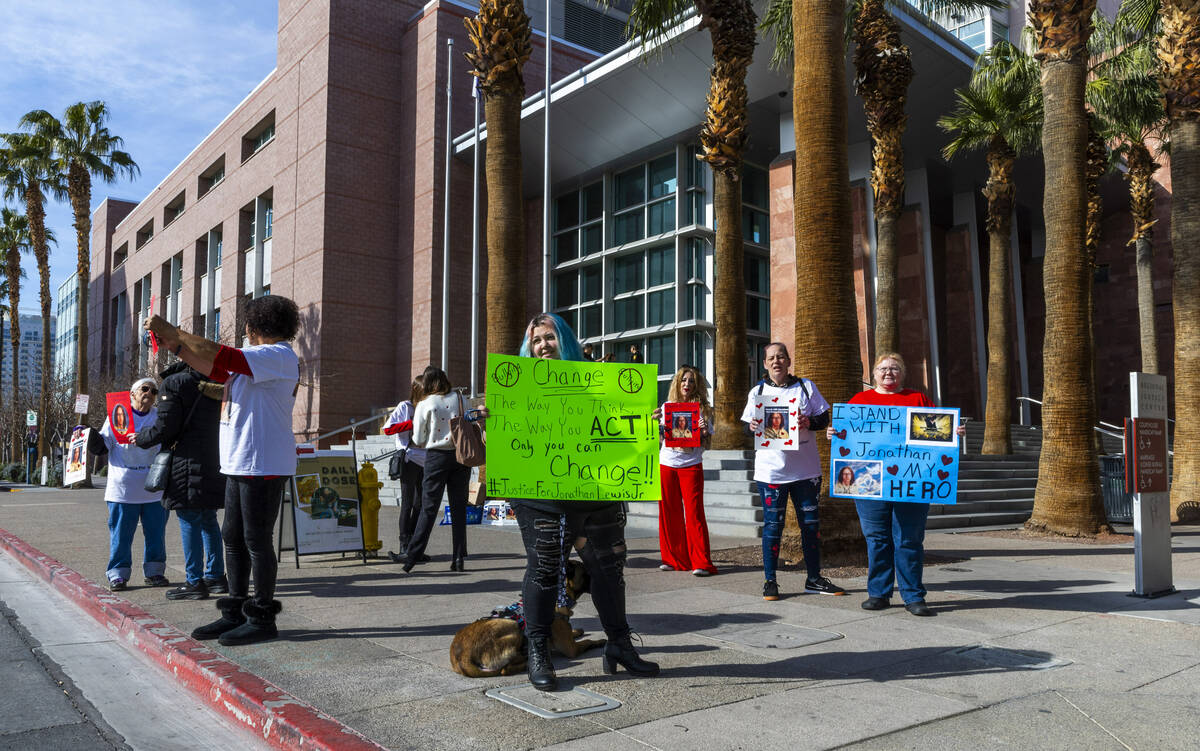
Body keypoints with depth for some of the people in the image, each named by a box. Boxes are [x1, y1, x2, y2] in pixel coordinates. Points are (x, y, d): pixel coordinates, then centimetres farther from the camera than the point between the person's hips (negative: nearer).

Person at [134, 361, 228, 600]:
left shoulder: (174, 383, -7)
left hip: (189, 460, -7)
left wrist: (140, 439, 9)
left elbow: (165, 427, -10)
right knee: (208, 519, 15)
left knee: (189, 520, -1)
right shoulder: (216, 383, 12)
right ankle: (216, 576, 20)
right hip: (214, 460, 7)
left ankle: (195, 582, 1)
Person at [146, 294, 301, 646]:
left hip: (263, 466, -10)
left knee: (257, 541, -5)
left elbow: (222, 357, -22)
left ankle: (263, 619, 4)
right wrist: (176, 347, 16)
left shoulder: (278, 356, -12)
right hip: (240, 464, 10)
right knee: (233, 539, 12)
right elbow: (218, 370, 25)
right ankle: (235, 613, 21)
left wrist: (173, 331, -14)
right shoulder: (261, 359, 21)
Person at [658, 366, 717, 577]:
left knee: (694, 512, -7)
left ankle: (701, 562, -4)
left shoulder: (702, 408, 2)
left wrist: (704, 432, -19)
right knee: (669, 512, 6)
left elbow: (706, 442, 2)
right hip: (667, 464, 3)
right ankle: (674, 559, 18)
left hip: (691, 465, -3)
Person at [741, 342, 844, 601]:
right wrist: (752, 427, -15)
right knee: (772, 524, 0)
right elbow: (748, 425, 7)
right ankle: (770, 581, 10)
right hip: (771, 470, -1)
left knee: (811, 523, 8)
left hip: (806, 469, 2)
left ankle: (813, 578, 21)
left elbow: (824, 417, 6)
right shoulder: (757, 392, 6)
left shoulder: (806, 387, 6)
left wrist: (809, 421, -14)